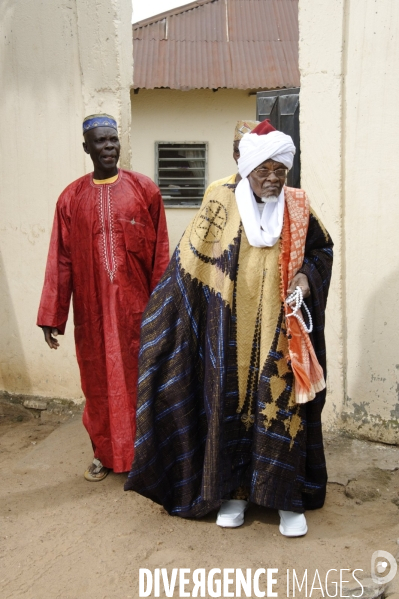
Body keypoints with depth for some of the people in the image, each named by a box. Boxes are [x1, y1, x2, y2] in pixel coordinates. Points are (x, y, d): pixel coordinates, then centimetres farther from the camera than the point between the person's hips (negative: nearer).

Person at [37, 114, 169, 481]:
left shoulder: (144, 189, 0)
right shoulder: (71, 198, 3)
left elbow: (160, 253, -1)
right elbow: (60, 260, 1)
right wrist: (51, 315, -1)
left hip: (136, 306, -1)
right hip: (92, 309, 1)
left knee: (138, 378, 8)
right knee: (98, 381, 11)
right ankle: (105, 453, 29)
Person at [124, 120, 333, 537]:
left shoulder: (298, 208, 2)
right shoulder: (222, 205, -4)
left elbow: (321, 249, 15)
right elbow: (190, 261, -1)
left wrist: (306, 277, -6)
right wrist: (164, 307, -3)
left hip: (281, 332, 1)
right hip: (232, 332, -1)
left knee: (285, 405, 2)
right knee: (231, 402, 7)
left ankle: (287, 496, 18)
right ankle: (234, 490, 24)